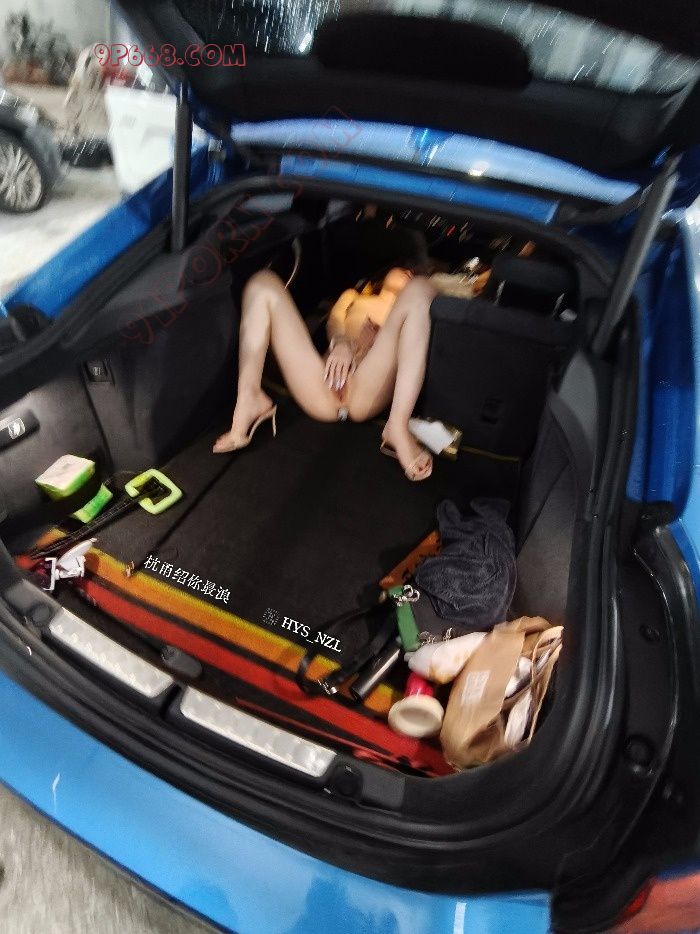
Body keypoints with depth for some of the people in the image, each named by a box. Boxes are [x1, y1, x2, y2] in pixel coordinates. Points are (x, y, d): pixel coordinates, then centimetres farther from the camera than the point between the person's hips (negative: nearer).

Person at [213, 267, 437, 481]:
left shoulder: (409, 306, 36)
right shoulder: (353, 296, 38)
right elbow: (334, 321, 18)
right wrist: (341, 342, -7)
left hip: (367, 390, -1)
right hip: (320, 387, 2)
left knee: (420, 288, -14)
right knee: (263, 282, 1)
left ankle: (398, 427, -31)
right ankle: (249, 398, -22)